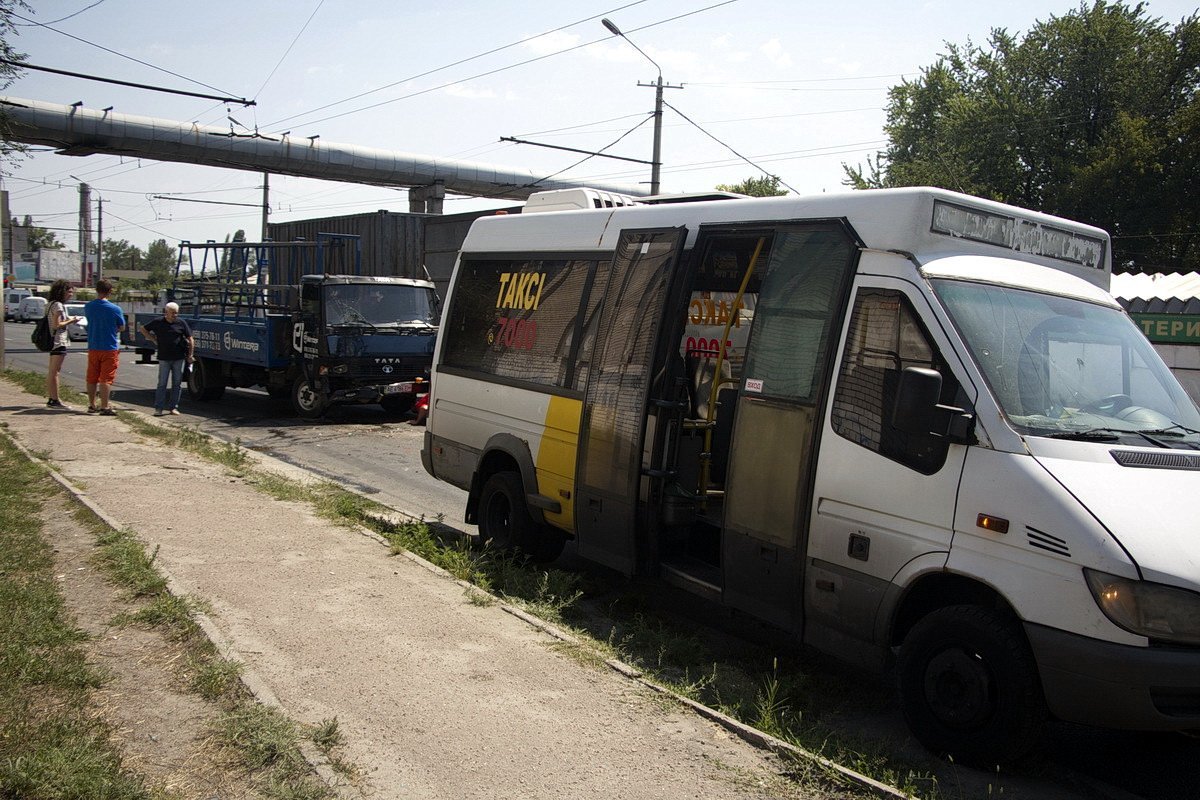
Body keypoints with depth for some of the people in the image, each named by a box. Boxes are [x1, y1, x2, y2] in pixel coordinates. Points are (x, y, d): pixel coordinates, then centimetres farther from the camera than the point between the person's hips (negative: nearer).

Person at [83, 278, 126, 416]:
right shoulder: (115, 309, -13)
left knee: (92, 378, 14)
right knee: (106, 379, -2)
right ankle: (104, 407, -3)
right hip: (110, 347, -4)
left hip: (93, 347, 4)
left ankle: (92, 405, 22)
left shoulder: (88, 307, 0)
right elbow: (121, 327, -1)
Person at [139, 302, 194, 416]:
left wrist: (190, 355, 0)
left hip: (179, 358, 1)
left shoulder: (181, 323, 2)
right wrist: (153, 339, 6)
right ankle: (158, 408, -1)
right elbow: (143, 329, 15)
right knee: (162, 384, -3)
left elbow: (190, 339, 5)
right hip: (164, 358, -1)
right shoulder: (158, 322, 1)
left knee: (177, 384, 4)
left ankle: (173, 407, 12)